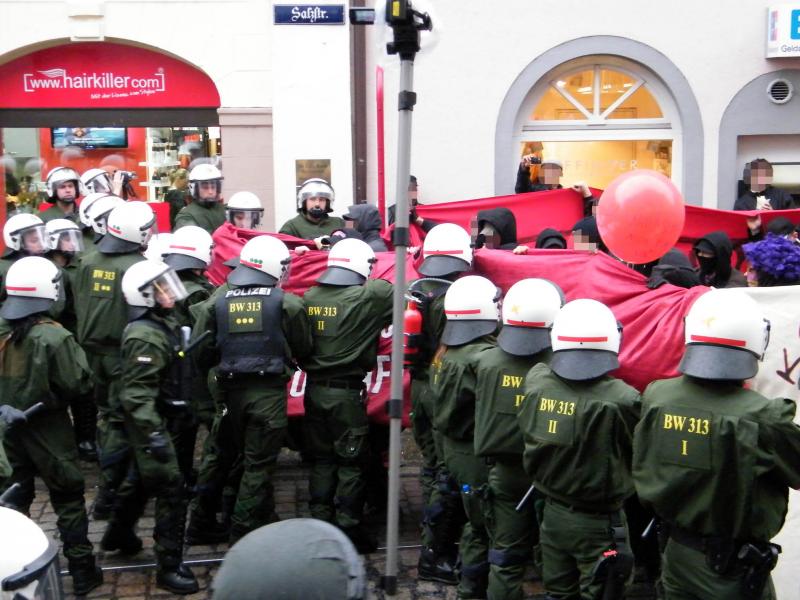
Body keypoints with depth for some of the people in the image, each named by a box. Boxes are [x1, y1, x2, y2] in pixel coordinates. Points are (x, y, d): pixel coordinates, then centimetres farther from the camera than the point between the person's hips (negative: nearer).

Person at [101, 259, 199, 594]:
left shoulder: (163, 323, 8)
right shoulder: (144, 337, -24)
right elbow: (137, 394, -27)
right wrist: (153, 434, -31)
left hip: (159, 418, 10)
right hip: (148, 421, -10)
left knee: (140, 479, 26)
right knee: (171, 491, -9)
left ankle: (118, 535, 46)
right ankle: (169, 566, -1)